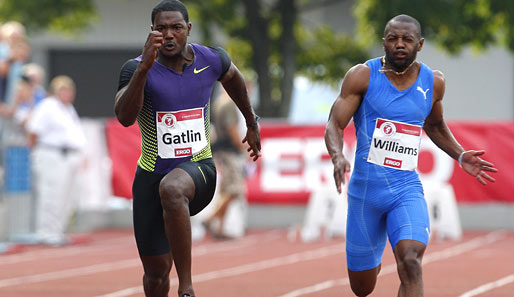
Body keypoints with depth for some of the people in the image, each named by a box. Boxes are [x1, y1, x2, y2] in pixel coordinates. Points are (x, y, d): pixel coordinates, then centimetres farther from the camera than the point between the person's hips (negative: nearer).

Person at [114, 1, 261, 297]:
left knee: (172, 189, -39)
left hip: (197, 169, -1)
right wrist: (144, 67, -41)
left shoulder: (211, 60, -2)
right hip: (152, 176, 1)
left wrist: (252, 123, 33)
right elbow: (125, 117, -30)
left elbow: (233, 77, 23)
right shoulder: (136, 69, -12)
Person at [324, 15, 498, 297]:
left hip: (407, 188, 1)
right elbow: (334, 125, -9)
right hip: (365, 187, -1)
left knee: (410, 263, -27)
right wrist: (338, 157, -30)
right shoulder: (362, 76, -7)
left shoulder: (433, 82, 4)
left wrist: (460, 155, 8)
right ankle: (373, 260, 50)